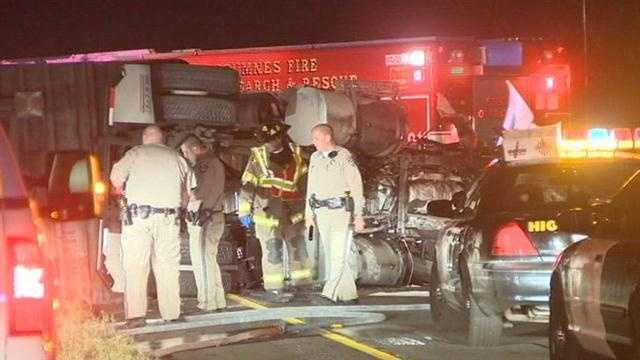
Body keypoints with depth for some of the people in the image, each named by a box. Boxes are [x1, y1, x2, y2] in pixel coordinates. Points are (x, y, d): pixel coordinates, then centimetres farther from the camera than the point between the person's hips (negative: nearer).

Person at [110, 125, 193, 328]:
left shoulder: (135, 153, 3)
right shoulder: (176, 157, 12)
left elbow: (116, 178, -5)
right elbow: (187, 191, 15)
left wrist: (122, 190, 16)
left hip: (139, 215, -3)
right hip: (169, 218, 3)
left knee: (135, 267, -2)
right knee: (168, 267, 9)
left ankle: (135, 314, -11)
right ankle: (171, 313, 10)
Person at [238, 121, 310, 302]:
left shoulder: (296, 154, 6)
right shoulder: (258, 157, -3)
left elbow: (306, 181, 16)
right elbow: (247, 185, -4)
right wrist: (245, 211, -9)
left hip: (293, 213, 3)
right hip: (268, 212, -3)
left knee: (299, 249, 8)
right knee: (272, 252, -2)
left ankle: (303, 286, 19)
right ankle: (274, 289, 4)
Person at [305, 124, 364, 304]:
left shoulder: (344, 157, -9)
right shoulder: (315, 158, 11)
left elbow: (356, 186, -8)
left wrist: (359, 215, -10)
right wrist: (309, 213, 15)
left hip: (341, 211, -7)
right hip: (321, 212, 7)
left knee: (338, 254, -10)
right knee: (331, 254, 7)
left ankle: (330, 293, -11)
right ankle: (349, 294, 14)